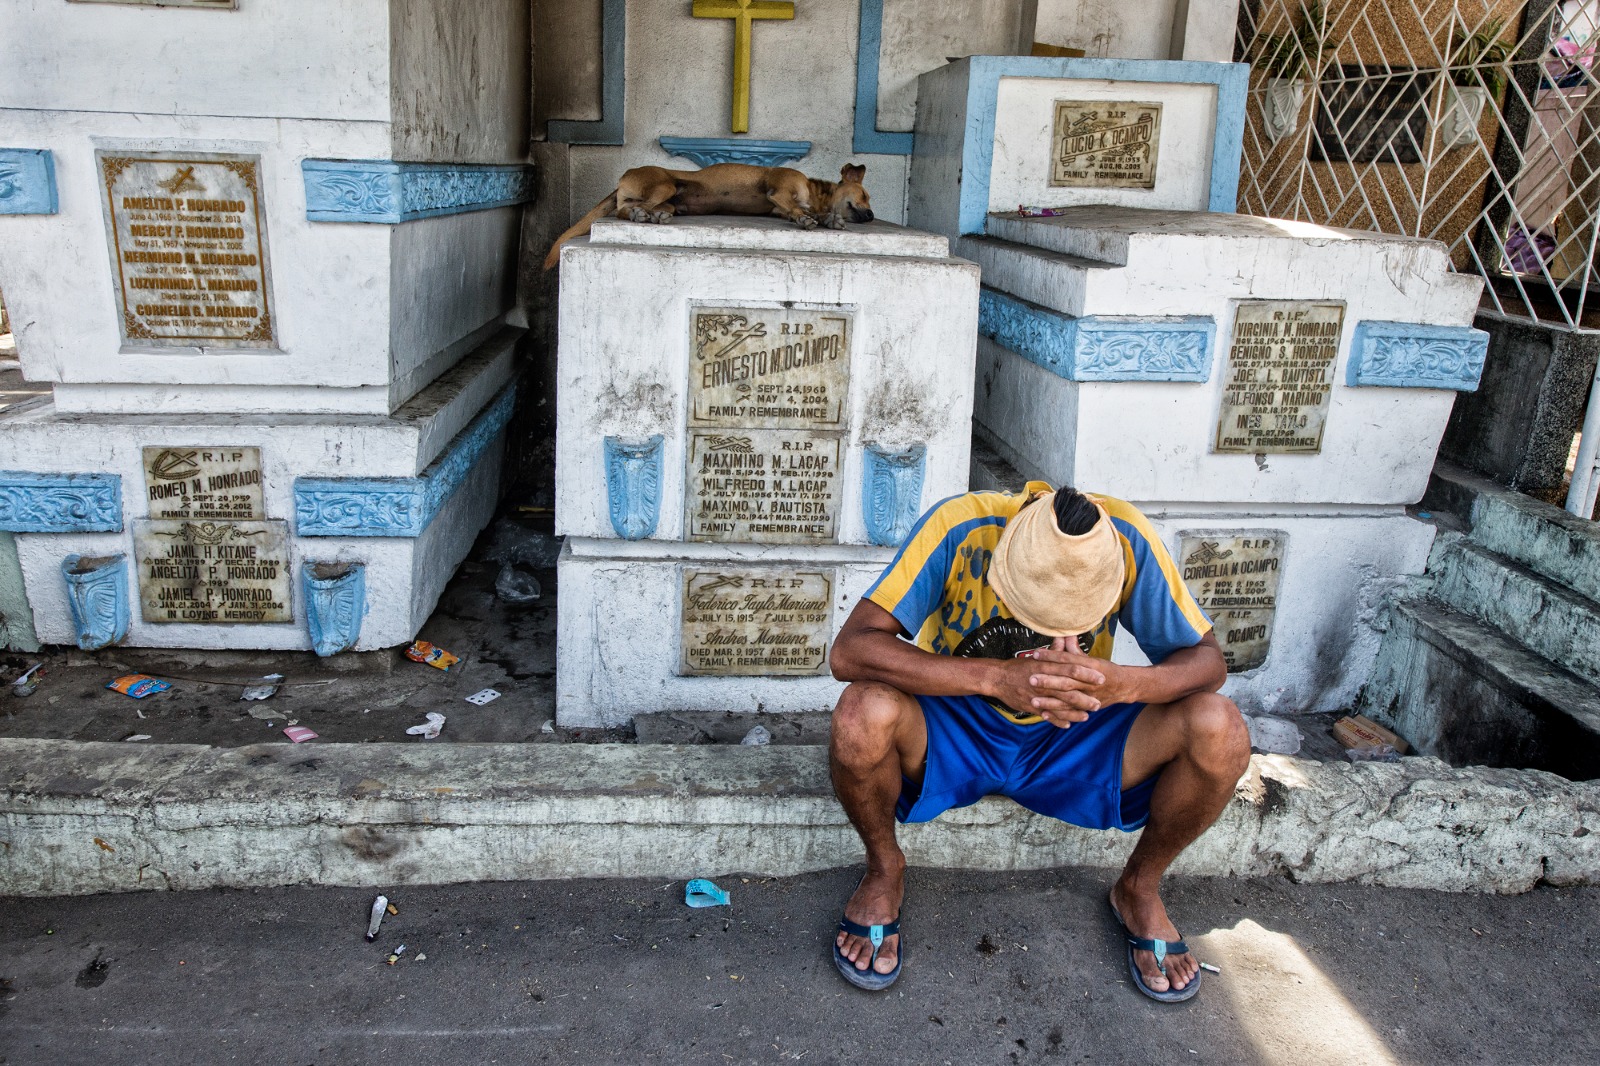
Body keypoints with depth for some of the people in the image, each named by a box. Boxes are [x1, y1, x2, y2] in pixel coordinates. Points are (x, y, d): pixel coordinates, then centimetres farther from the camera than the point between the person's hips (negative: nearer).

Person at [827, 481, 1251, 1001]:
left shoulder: (1125, 539, -20)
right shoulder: (960, 527, -26)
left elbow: (1207, 659, -12)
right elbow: (849, 651, -32)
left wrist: (1121, 684, -34)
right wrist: (997, 677, -41)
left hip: (1073, 741, 2)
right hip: (953, 733, -2)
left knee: (1220, 732, -22)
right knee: (863, 715, -35)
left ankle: (1139, 887, 7)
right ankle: (884, 870, -2)